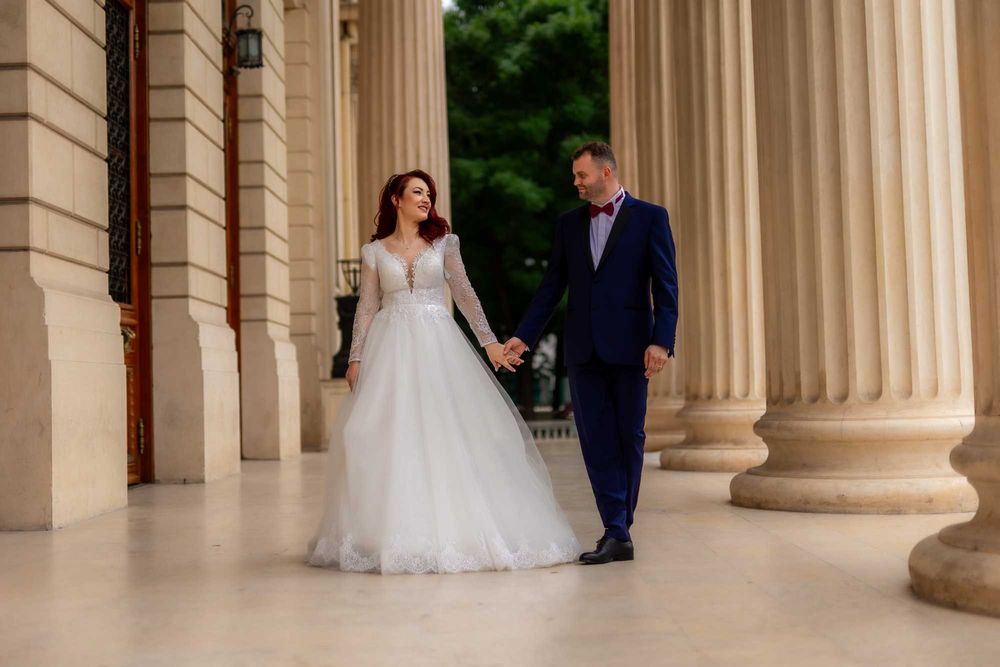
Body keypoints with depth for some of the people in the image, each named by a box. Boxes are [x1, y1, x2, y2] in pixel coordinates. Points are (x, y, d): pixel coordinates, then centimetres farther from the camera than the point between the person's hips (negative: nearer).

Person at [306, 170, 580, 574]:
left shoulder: (443, 244, 10)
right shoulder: (374, 252, 9)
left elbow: (465, 294, 6)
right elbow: (366, 308, 8)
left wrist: (489, 340, -2)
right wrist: (355, 358, 0)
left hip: (438, 345, 0)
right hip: (391, 348, 0)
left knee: (447, 432, -5)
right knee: (390, 435, -4)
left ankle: (456, 527, 3)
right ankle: (395, 533, 3)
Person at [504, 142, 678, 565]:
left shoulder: (649, 217, 1)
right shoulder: (569, 224, 13)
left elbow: (665, 286, -4)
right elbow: (551, 287, 14)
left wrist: (661, 341, -14)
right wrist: (524, 336, 8)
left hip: (628, 347, -3)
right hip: (583, 350, 4)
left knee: (628, 437, 5)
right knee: (596, 440, -1)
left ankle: (619, 525, 18)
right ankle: (617, 534, 0)